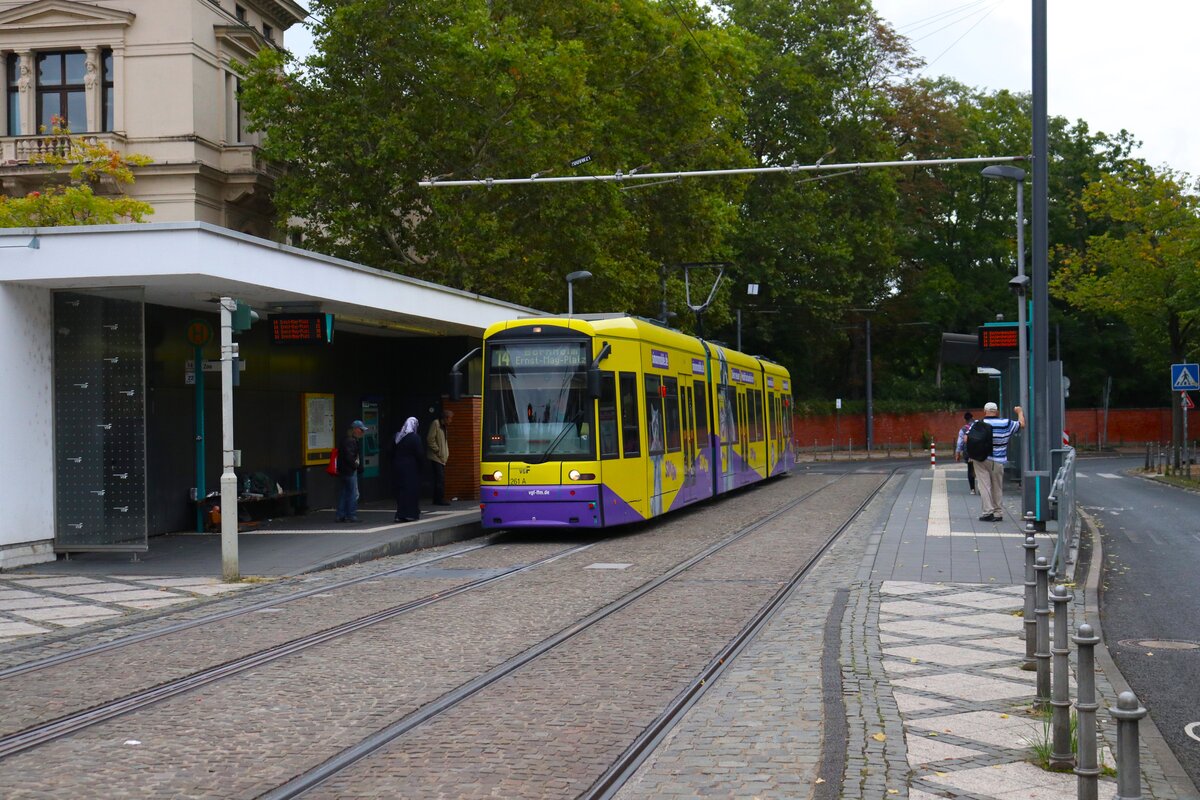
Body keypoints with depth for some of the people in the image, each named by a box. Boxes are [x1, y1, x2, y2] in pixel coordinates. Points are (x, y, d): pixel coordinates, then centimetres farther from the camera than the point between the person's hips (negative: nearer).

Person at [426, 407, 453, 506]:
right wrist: (437, 451, -14)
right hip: (435, 457, -9)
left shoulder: (444, 426, 19)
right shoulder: (436, 424, -9)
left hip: (442, 458, 9)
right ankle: (440, 499, -13)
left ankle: (437, 500, 12)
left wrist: (446, 454, 13)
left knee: (439, 479, 9)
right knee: (440, 479, -13)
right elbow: (430, 439, -15)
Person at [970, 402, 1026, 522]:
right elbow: (1021, 424, 15)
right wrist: (1020, 412, 33)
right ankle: (998, 513, 16)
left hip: (981, 460, -2)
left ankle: (988, 511, -9)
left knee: (984, 485, 0)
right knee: (997, 487, 11)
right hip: (998, 461, 2)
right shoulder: (1006, 424, -1)